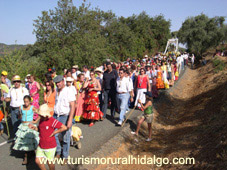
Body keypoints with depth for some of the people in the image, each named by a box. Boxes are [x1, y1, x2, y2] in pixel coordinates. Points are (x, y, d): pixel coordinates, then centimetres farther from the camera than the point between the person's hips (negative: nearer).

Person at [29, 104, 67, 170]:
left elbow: (64, 127, -28)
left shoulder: (52, 121, -22)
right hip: (41, 145, 6)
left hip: (50, 147, -6)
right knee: (38, 161, 7)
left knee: (49, 162, 11)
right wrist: (34, 127, -4)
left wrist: (54, 132, -21)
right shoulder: (41, 120, 1)